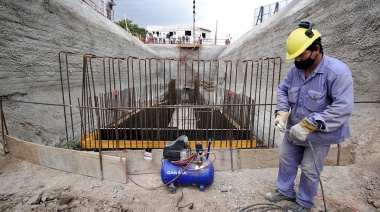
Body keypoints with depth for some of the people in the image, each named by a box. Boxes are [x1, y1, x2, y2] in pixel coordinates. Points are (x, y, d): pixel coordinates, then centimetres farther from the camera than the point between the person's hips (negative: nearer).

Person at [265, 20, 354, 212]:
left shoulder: (338, 71, -24)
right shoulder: (296, 69, -4)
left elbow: (342, 107, -29)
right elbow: (282, 90, 4)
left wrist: (307, 126, -33)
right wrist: (281, 114, -14)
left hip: (318, 135, -6)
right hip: (293, 130, 6)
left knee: (309, 170, 12)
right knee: (286, 161, 20)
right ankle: (285, 191, 44)